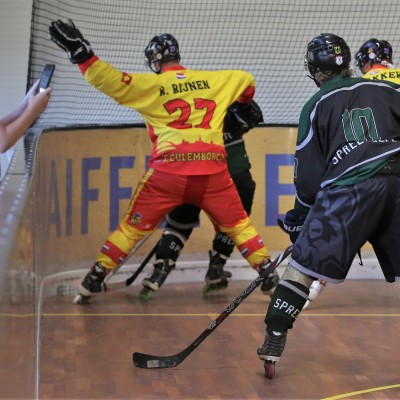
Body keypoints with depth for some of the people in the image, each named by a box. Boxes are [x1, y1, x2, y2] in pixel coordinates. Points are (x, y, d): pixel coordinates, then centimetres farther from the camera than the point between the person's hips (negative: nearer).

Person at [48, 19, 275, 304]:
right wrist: (242, 105, 50)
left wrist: (81, 52, 1)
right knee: (238, 224, 18)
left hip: (168, 171, -1)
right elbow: (247, 81, 31)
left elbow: (110, 81, -4)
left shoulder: (150, 85, 6)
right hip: (213, 172, 2)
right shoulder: (215, 80, 15)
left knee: (133, 227, 9)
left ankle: (93, 281, 10)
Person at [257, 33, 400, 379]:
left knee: (302, 265, 3)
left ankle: (272, 347, -1)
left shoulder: (316, 106, 15)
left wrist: (300, 217, 24)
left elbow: (308, 174, 14)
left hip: (348, 191, -2)